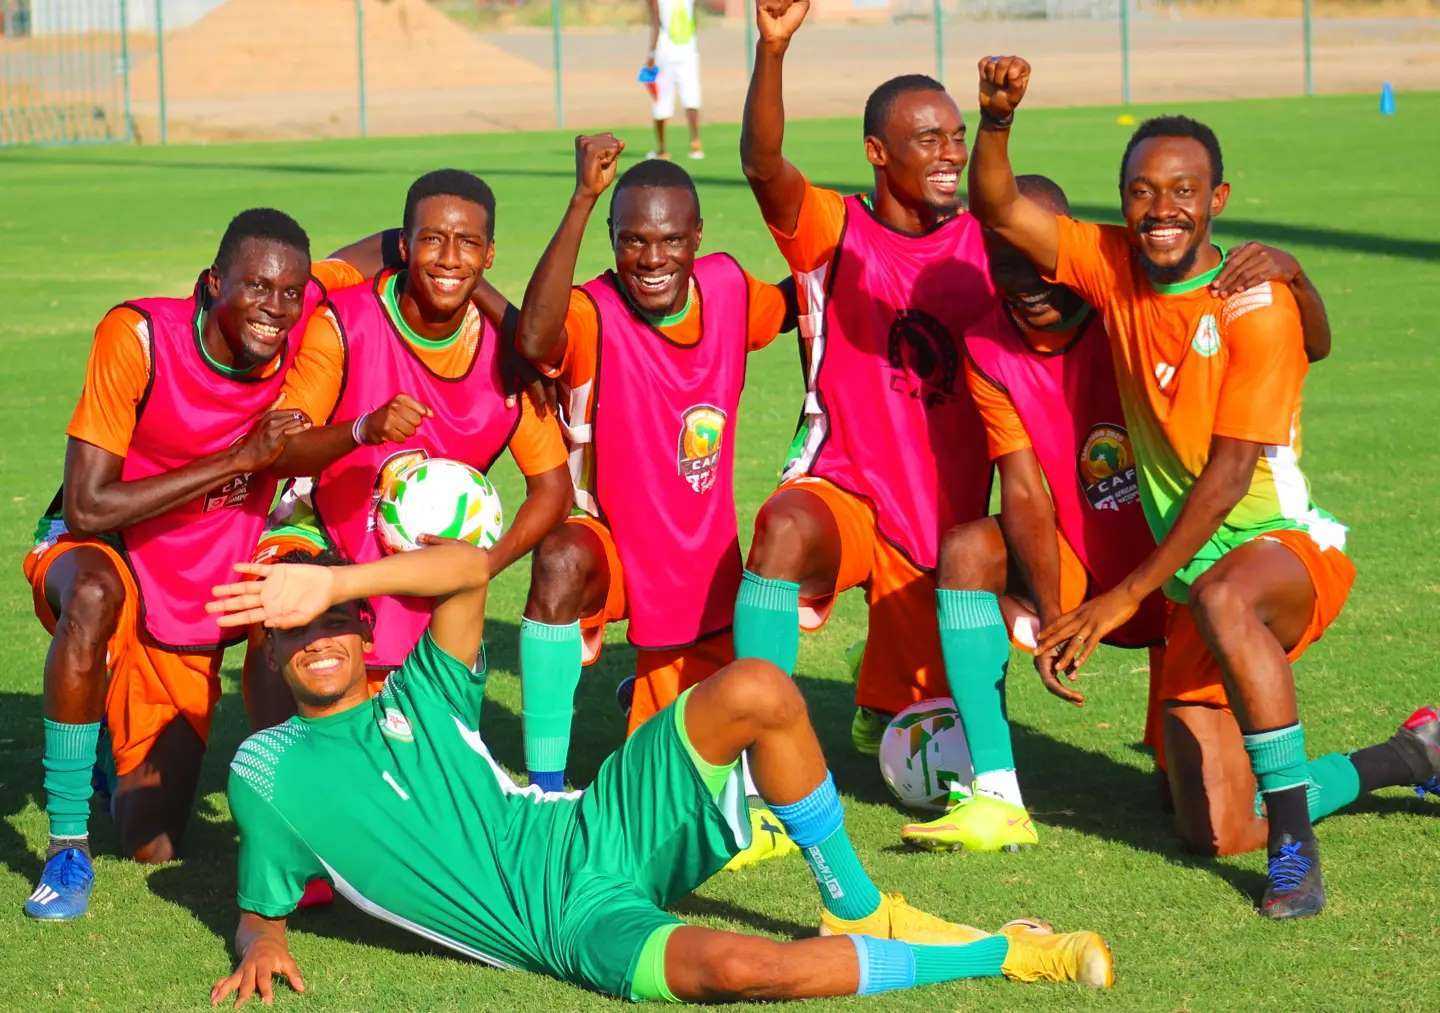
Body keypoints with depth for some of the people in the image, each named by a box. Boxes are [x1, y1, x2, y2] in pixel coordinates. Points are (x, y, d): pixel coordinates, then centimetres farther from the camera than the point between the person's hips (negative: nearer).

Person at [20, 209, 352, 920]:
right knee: (96, 592, -43)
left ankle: (124, 760, 40)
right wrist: (237, 459, -31)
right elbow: (86, 507, -27)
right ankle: (68, 846, -29)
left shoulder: (308, 321, -15)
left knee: (155, 849, 3)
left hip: (198, 615, 4)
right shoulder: (141, 335, -24)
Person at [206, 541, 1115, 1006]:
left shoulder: (417, 698, 15)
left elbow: (470, 568, 0)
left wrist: (336, 582, -11)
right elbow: (261, 912, 15)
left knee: (758, 690, -18)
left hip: (597, 834, 5)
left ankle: (858, 912, -2)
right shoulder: (267, 770, 9)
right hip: (578, 924, -5)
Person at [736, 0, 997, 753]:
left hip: (944, 517, 3)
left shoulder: (985, 245, 1)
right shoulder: (835, 230, -7)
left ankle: (876, 712, 52)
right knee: (786, 529, -40)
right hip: (843, 490, -3)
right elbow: (762, 165, -27)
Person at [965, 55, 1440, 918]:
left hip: (1292, 551, -6)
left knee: (1223, 596, -43)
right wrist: (997, 118, -26)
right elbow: (1000, 210, -5)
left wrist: (1127, 595, -20)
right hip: (1195, 579, 6)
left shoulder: (1256, 305, -16)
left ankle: (1296, 848, -34)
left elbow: (1228, 477, -19)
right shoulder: (1117, 267, 1)